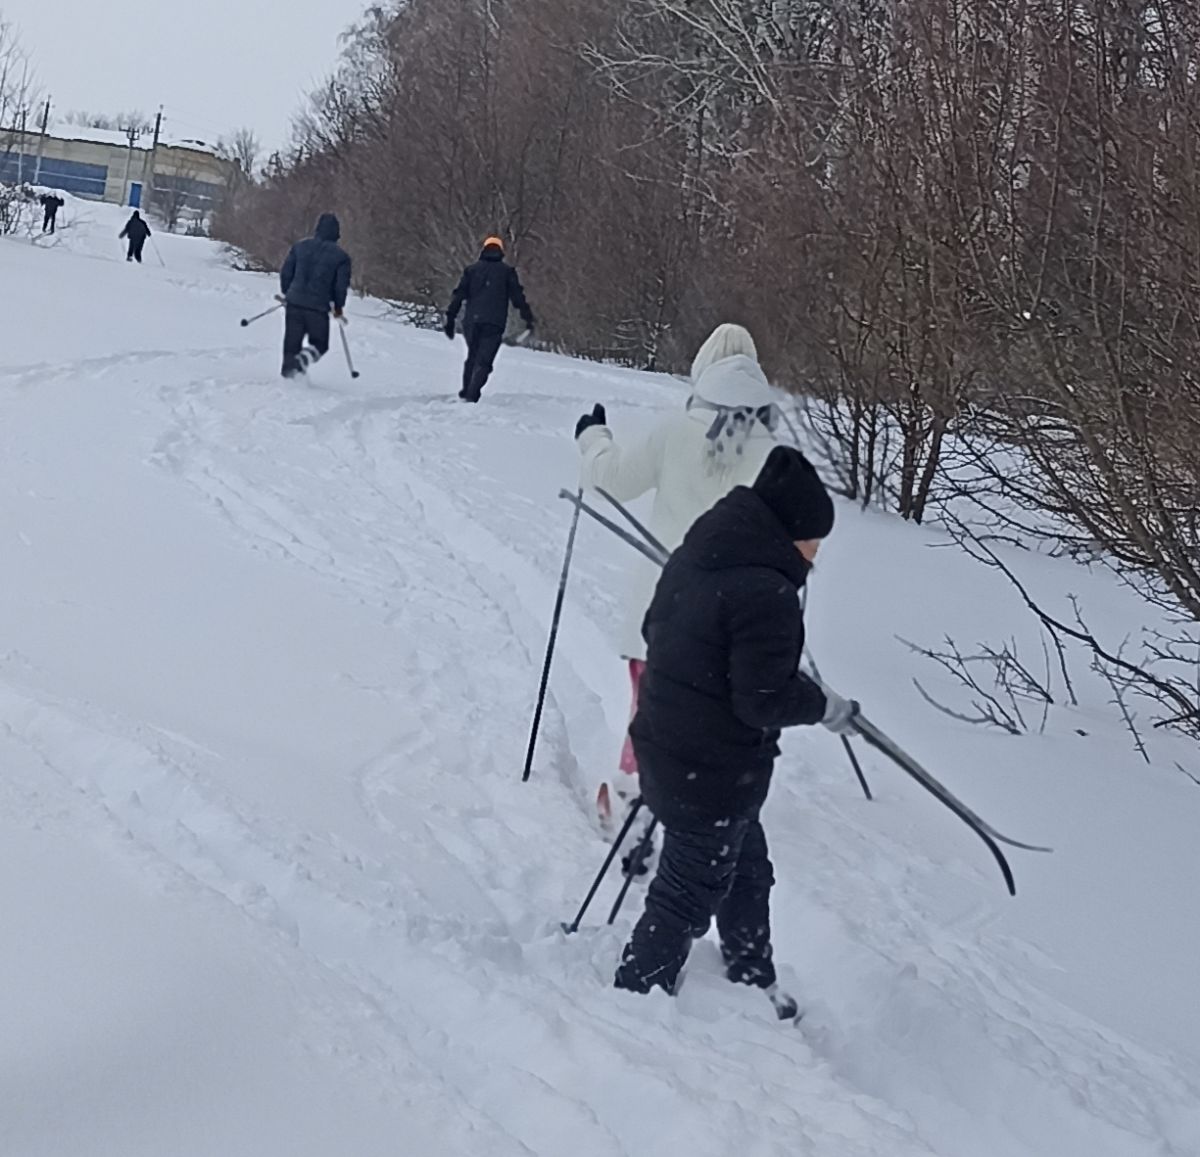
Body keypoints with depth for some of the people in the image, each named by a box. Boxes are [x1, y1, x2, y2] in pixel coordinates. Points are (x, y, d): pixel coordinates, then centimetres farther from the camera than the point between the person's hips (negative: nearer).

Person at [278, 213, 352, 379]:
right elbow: (342, 285, -2)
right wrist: (338, 308, 14)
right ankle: (300, 361, -16)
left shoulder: (300, 247, 6)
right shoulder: (341, 256, -3)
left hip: (294, 302, 3)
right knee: (320, 345, 11)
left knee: (292, 343, 15)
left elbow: (285, 273, 8)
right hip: (318, 307, -3)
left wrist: (287, 294, 24)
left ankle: (288, 371, 12)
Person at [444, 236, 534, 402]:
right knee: (483, 362, -4)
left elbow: (459, 295, 8)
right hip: (494, 324, -3)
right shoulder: (507, 271, 8)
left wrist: (450, 319, 8)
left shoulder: (471, 269, 13)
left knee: (472, 357, 21)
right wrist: (528, 318, 7)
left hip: (471, 322, 3)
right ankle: (471, 396, -19)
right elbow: (517, 297, 3)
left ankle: (466, 392, 20)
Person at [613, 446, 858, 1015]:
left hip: (668, 750, 10)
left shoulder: (692, 557, 2)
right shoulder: (766, 593, -27)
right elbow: (763, 703, -25)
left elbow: (653, 629, 15)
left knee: (747, 873, 27)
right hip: (715, 778, -10)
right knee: (688, 896, 7)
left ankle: (753, 980, 44)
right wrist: (826, 705, -9)